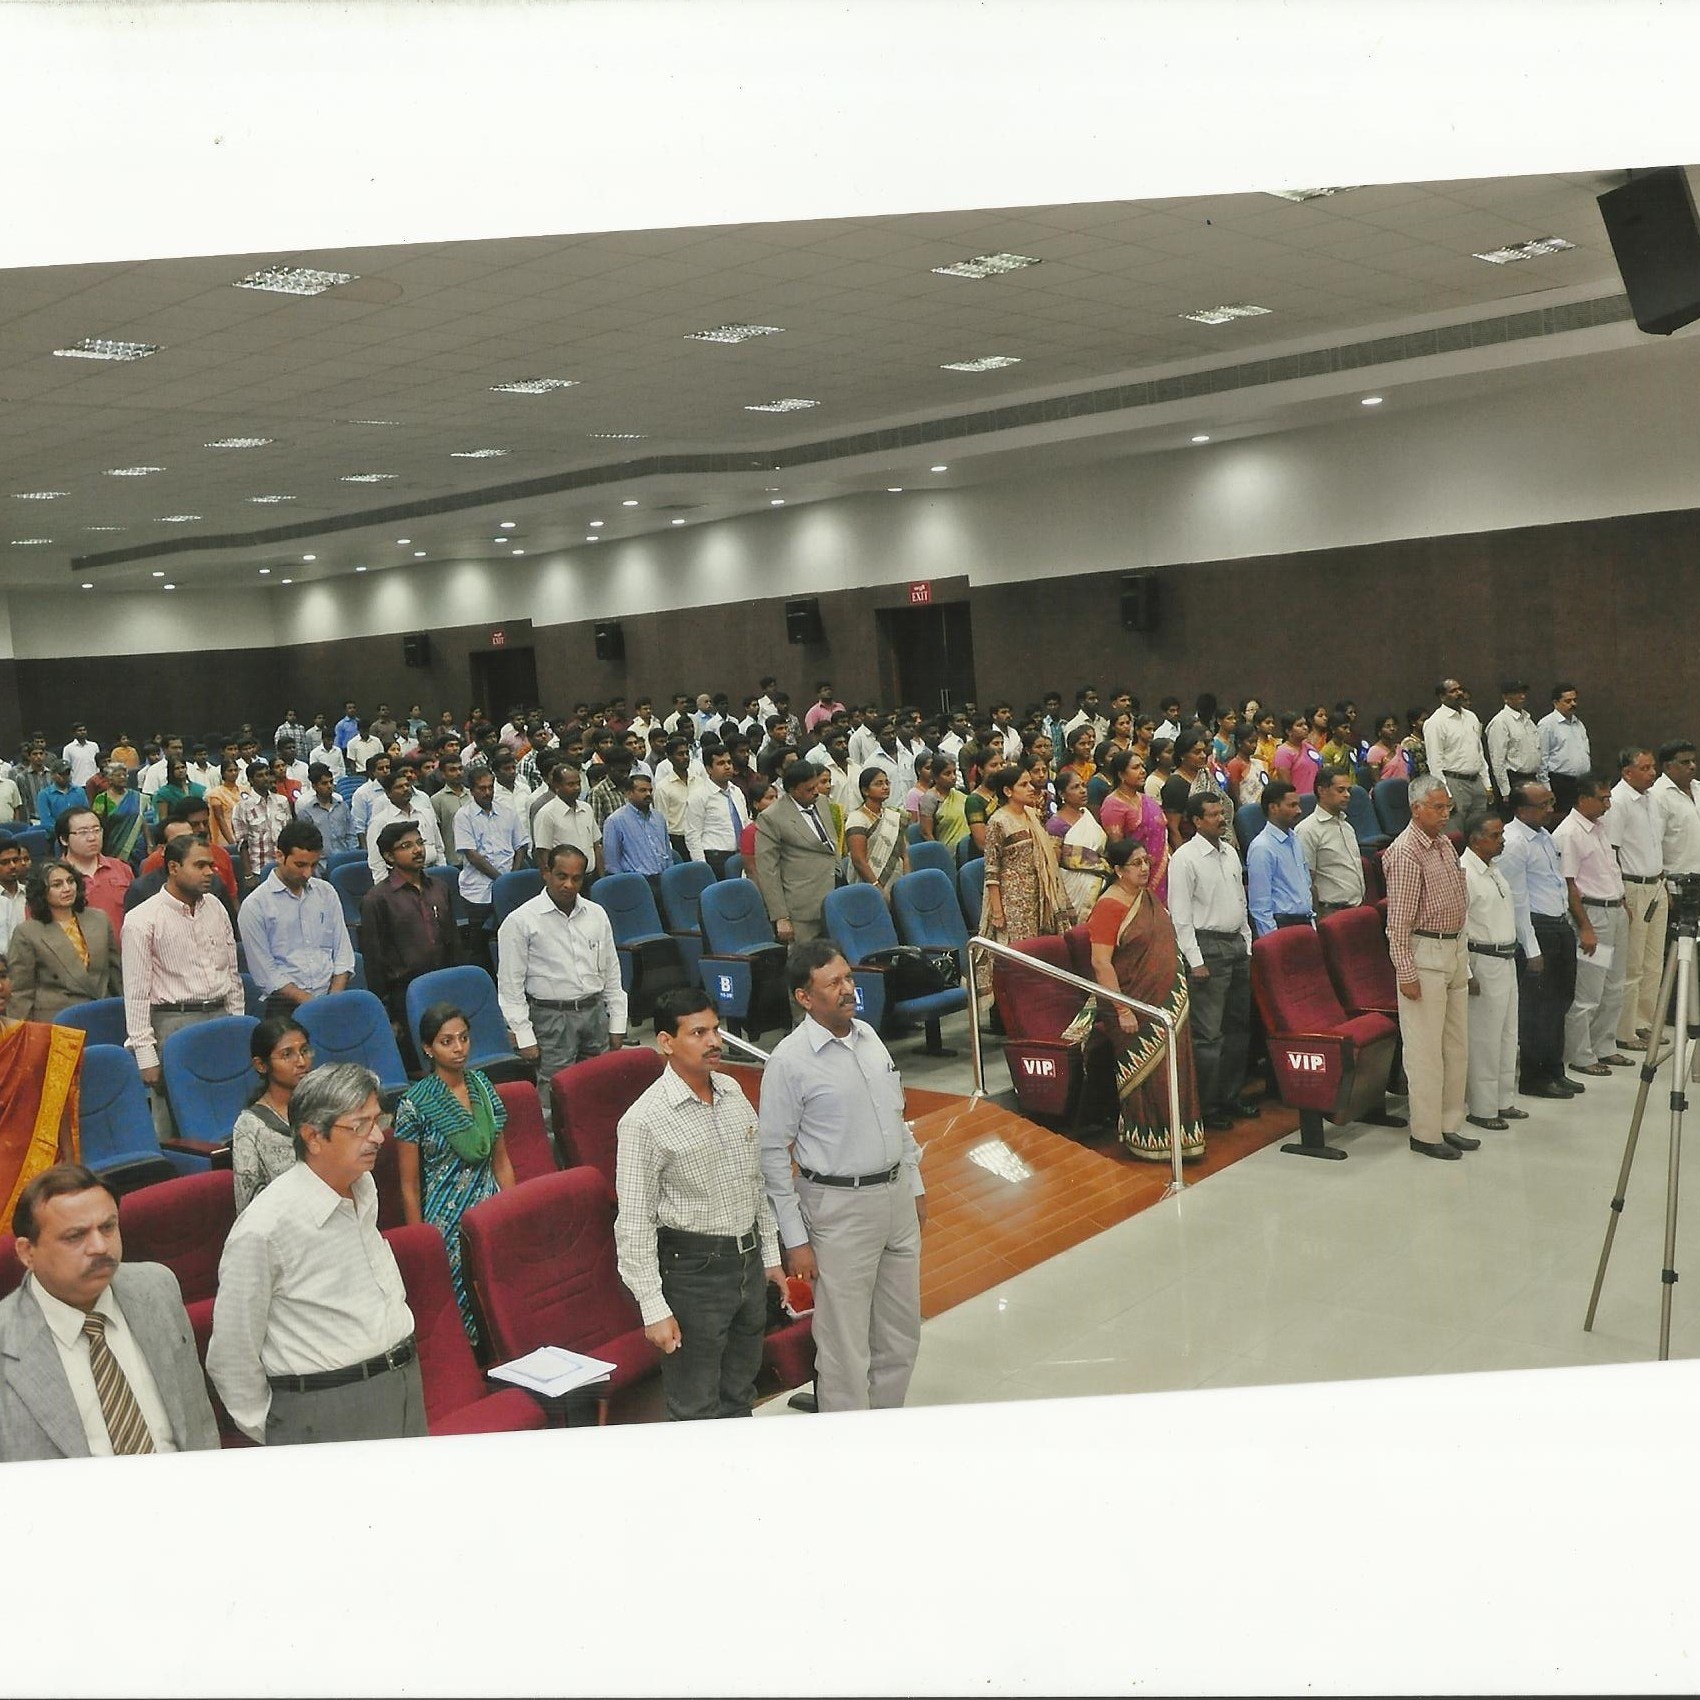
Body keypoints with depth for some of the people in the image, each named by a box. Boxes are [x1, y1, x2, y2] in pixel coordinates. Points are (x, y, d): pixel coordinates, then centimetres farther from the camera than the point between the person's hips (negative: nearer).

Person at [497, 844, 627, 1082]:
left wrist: (617, 1026, 11)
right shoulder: (520, 921, -6)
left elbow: (612, 974, 15)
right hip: (551, 1016, -4)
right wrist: (524, 1038, -9)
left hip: (596, 1012, 4)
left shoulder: (597, 914, 9)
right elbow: (510, 987, -5)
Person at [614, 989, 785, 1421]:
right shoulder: (645, 1121, -18)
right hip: (694, 1270, -7)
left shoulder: (733, 1092, 3)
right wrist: (654, 1308, -18)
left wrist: (770, 1254, 15)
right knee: (696, 1414, 5)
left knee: (740, 1399, 21)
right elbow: (634, 1223, -17)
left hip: (749, 1260, 7)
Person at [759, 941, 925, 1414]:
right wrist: (795, 1240, -13)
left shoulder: (867, 1035, 6)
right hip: (839, 1208, -7)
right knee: (846, 1345, 2)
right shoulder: (789, 1061, -15)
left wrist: (915, 1185, 17)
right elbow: (773, 1154, -12)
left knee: (901, 1334, 17)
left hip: (896, 1195, 7)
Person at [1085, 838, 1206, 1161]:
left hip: (1169, 1001, 8)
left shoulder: (1149, 897, 9)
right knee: (1144, 1073, 1)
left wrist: (1181, 988, 18)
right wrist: (1123, 1010, -21)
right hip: (1137, 1006, -8)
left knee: (1173, 1067, 12)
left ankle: (1178, 1135, 25)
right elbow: (1101, 963, -20)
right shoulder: (1109, 907, -16)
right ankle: (1147, 1140, 14)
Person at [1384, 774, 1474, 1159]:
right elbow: (1398, 922, -18)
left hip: (1456, 950, 9)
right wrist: (1406, 974, -20)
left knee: (1457, 1044, 13)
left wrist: (1463, 954, 18)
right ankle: (1425, 1134, 6)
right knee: (1426, 1048, -2)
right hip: (1425, 953, -9)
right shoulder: (1406, 852, -16)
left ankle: (1451, 1125, 23)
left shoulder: (1445, 844, 12)